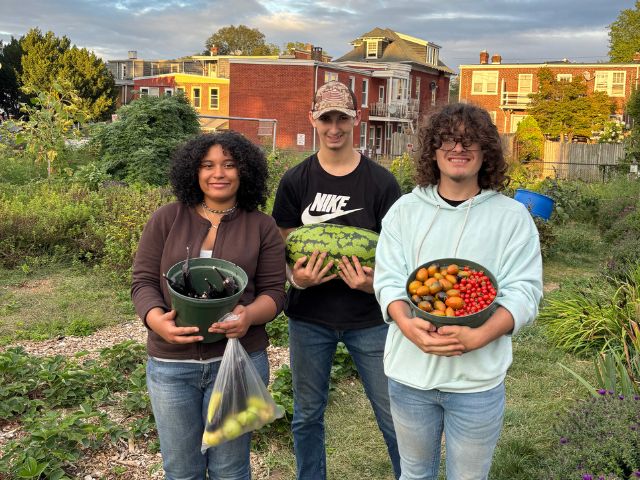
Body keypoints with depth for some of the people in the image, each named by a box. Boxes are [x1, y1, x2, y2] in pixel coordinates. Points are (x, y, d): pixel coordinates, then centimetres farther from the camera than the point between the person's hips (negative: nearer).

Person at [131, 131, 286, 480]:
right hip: (170, 363, 1)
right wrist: (157, 320, -20)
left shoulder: (262, 227, 0)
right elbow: (143, 282, 0)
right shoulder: (166, 220, 1)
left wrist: (249, 315, -23)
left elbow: (274, 292, -2)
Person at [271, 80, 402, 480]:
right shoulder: (295, 181, -1)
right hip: (309, 316, 2)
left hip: (368, 316, -1)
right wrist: (296, 277, -18)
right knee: (307, 415, 16)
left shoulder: (381, 182, -5)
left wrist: (376, 281, -22)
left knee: (394, 417, 5)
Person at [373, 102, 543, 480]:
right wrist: (407, 324, -24)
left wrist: (478, 336, -25)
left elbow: (525, 291, -8)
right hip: (409, 373, 2)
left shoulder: (513, 216, -3)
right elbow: (388, 278, -3)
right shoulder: (405, 209, 2)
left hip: (477, 379, -1)